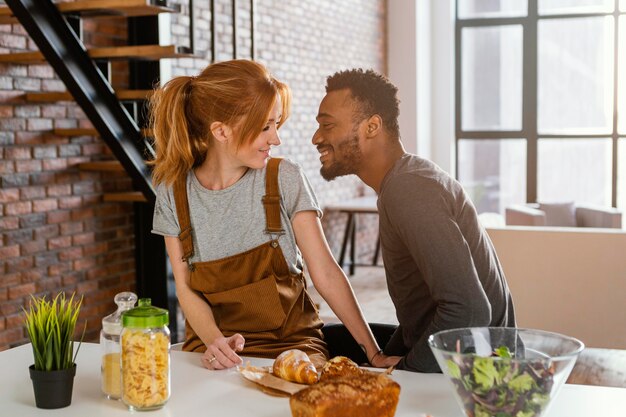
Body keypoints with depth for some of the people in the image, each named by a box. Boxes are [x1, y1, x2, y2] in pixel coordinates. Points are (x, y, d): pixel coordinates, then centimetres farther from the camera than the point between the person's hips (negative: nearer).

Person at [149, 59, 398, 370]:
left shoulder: (284, 179, -6)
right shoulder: (173, 191, -3)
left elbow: (326, 274, -6)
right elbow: (186, 288, -1)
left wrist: (373, 352, -10)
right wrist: (214, 339, -21)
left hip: (290, 340, 0)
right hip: (214, 345, 0)